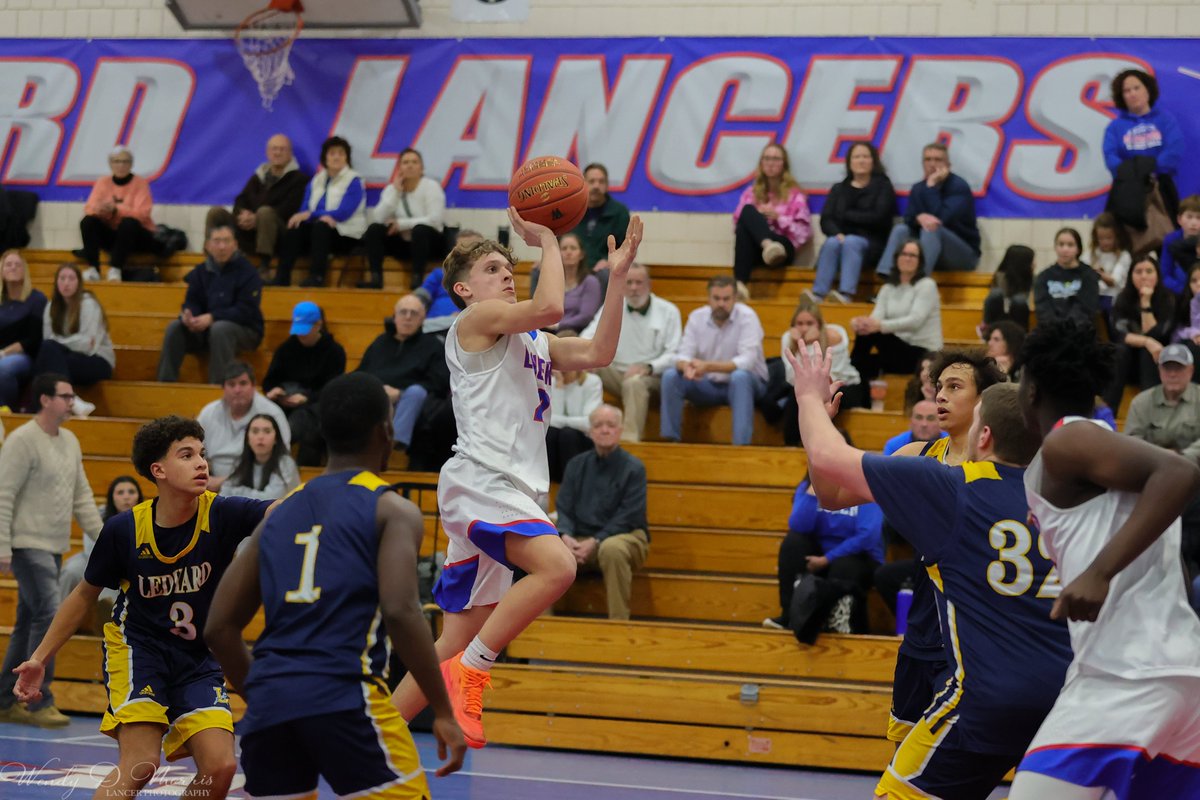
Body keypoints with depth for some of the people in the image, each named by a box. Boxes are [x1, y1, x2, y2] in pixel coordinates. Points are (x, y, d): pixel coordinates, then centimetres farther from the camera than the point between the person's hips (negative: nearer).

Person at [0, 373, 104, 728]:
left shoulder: (70, 441, 12)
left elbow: (82, 496, 18)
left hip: (55, 547, 8)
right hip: (29, 545, -8)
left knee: (29, 623, 11)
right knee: (49, 615, -14)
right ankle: (38, 702, -8)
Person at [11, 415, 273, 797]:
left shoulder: (222, 514, -15)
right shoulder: (124, 529, -13)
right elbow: (86, 595, 2)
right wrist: (40, 657, 3)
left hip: (199, 658, 2)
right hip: (137, 646, -2)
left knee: (220, 767, -12)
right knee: (141, 762, -22)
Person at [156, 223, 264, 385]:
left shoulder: (247, 272, -10)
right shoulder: (201, 272, 7)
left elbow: (246, 310, -18)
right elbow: (191, 303, 4)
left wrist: (212, 317, -28)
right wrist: (188, 315, -22)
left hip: (244, 330, -5)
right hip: (205, 330, 5)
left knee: (220, 328, -37)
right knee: (175, 328, -17)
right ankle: (165, 383, -17)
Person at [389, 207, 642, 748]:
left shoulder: (534, 343, 26)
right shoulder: (476, 320, 0)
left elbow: (597, 353, 14)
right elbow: (549, 307, -16)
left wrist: (617, 276, 9)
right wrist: (546, 241, -3)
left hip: (508, 491, 9)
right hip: (478, 479, -9)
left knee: (457, 643, 9)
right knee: (557, 565, -31)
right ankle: (469, 673, -22)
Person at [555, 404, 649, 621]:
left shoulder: (633, 467, -3)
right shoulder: (577, 465, 11)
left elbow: (628, 518, -10)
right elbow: (563, 508, 6)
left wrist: (594, 542, -20)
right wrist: (566, 536, -16)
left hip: (625, 537, -4)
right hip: (581, 539, 4)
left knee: (612, 548, -40)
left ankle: (618, 620, -33)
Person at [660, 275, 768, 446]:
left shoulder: (747, 317, -16)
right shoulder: (696, 317, -2)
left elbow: (747, 361, -27)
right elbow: (683, 355, -8)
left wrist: (708, 366, -40)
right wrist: (686, 366, -35)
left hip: (745, 384, -4)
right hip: (708, 385, 4)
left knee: (740, 376, -38)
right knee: (671, 375, -18)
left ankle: (741, 444, -40)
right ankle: (670, 439, -14)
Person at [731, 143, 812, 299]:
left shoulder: (794, 193, 13)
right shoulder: (752, 191, 22)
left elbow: (804, 231, 4)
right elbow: (738, 223, 16)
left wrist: (778, 218, -8)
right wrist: (758, 217, -3)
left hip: (783, 248, -3)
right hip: (753, 249, 3)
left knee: (748, 212, -28)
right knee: (748, 210, -30)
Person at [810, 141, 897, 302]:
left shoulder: (883, 186, 7)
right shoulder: (839, 189, 17)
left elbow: (878, 218, -8)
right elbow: (825, 221, 5)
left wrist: (846, 215, 0)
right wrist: (837, 234, -16)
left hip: (871, 245, -2)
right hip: (841, 240, 3)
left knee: (851, 242, -34)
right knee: (832, 243, -31)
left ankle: (846, 294, -52)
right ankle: (817, 295, -47)